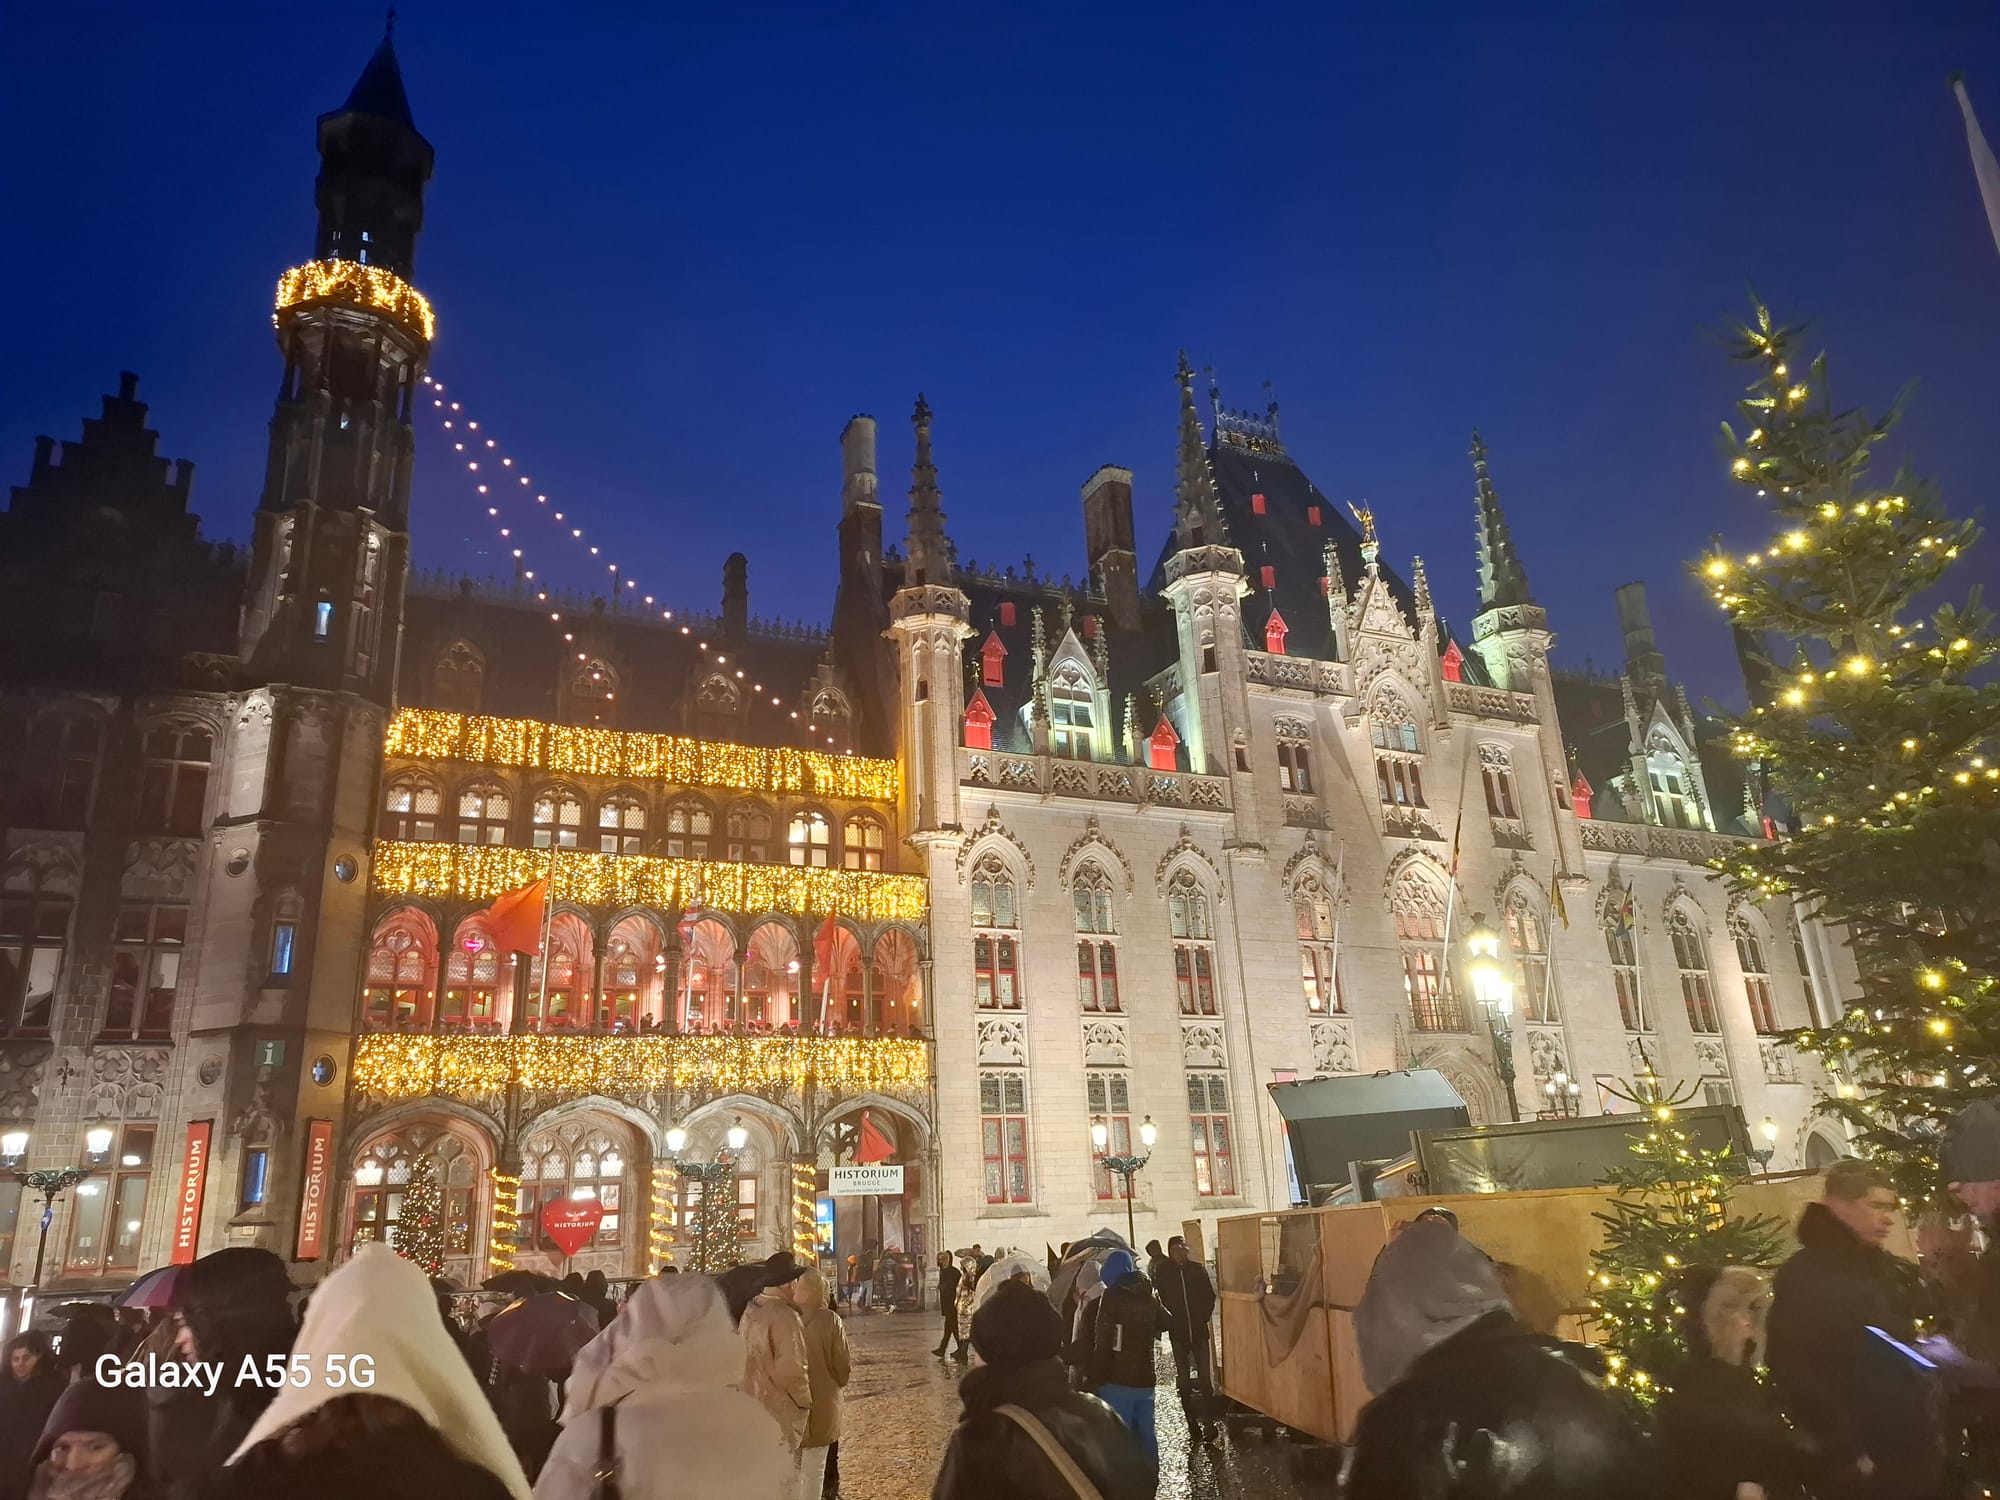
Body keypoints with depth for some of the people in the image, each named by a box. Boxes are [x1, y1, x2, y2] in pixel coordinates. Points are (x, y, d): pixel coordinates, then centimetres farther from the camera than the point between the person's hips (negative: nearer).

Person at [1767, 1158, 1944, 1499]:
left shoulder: (1890, 1270, 9)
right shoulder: (1802, 1277, -16)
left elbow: (1908, 1350, 20)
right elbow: (1800, 1376, -19)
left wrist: (1932, 1427, 10)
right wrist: (1845, 1453, -19)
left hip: (1914, 1453, 8)